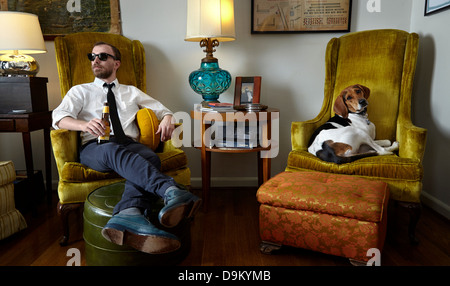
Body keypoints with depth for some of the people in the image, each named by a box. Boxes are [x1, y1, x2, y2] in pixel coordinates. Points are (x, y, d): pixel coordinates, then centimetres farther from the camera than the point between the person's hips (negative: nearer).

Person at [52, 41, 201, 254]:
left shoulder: (131, 92, 31)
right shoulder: (80, 91, 23)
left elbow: (161, 108, 28)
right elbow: (59, 117, 5)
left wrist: (167, 118, 0)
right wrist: (84, 124, -20)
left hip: (129, 144, 2)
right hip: (95, 147, -2)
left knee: (150, 157, -36)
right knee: (115, 151, -40)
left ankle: (127, 215, -63)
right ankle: (172, 192, -61)